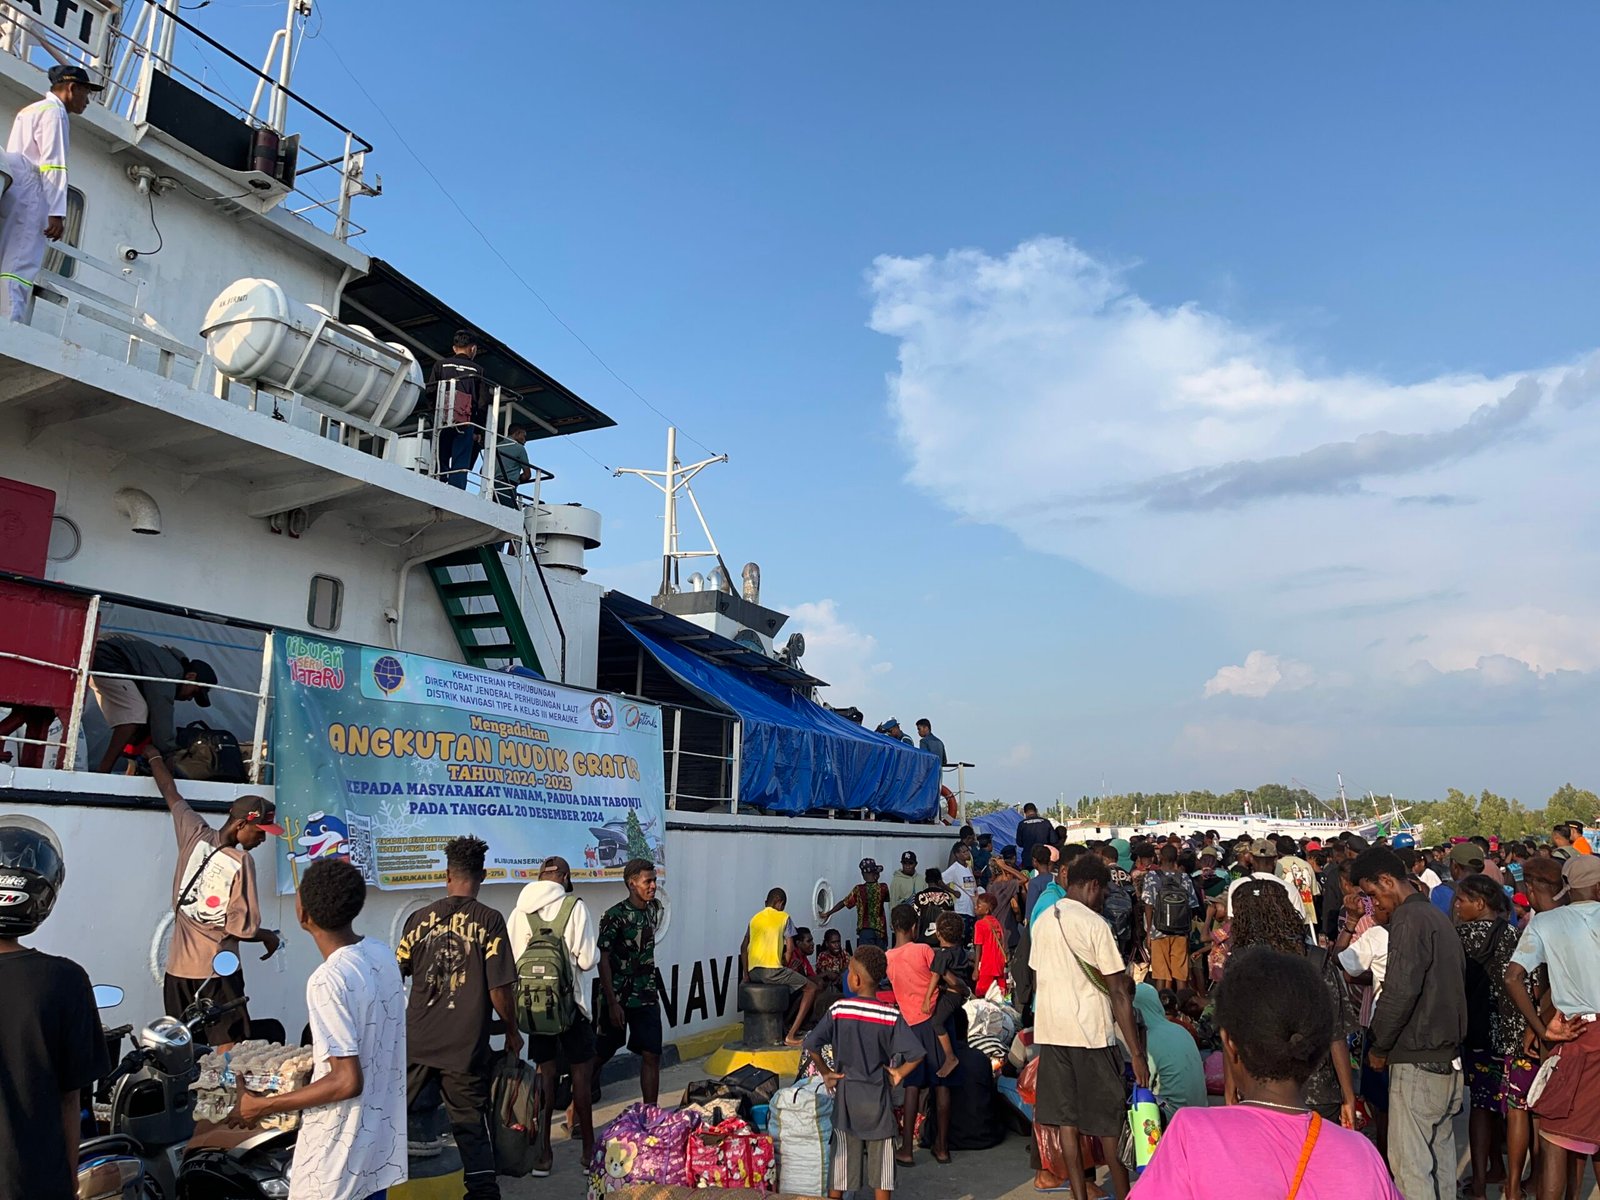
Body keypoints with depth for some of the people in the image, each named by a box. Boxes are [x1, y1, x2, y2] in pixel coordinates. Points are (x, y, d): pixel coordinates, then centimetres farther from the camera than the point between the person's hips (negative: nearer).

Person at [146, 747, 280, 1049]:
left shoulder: (195, 835, -5)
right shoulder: (241, 863, -18)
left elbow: (170, 793, 11)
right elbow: (242, 929, -16)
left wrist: (154, 756, 26)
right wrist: (270, 936, 4)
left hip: (177, 969, 6)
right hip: (218, 971, -6)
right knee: (228, 1049, 1)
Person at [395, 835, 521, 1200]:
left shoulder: (420, 918, 0)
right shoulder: (489, 921, -10)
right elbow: (499, 988, -11)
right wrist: (512, 1032, 5)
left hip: (415, 1042, 3)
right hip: (466, 1046, -3)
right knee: (471, 1127, 8)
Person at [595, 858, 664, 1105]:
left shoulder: (655, 908, 4)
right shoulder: (614, 916, -15)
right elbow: (603, 960, -15)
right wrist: (612, 1003, -18)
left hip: (647, 998, 5)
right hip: (619, 998, -5)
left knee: (651, 1055, 2)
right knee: (602, 1054, 7)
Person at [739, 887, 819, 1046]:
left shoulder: (755, 918, 18)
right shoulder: (784, 917, 3)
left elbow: (743, 947, 19)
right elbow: (789, 948, -3)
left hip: (753, 972, 7)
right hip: (772, 970, -7)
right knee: (811, 988, 5)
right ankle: (791, 1035, -4)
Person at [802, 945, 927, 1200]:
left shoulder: (838, 1010, -12)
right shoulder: (892, 1016, -12)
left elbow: (812, 1046, -14)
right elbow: (916, 1054, -18)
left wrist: (825, 1072, 0)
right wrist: (899, 1074, -3)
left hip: (845, 1094, 1)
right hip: (878, 1096, 0)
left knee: (841, 1156, 13)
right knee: (881, 1159, 11)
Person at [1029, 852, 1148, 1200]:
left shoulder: (1042, 921, 7)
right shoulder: (1094, 923, -12)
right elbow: (1119, 993, -13)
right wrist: (1137, 1053, -11)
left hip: (1050, 1030, 5)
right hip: (1090, 1031, -5)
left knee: (1065, 1119, 10)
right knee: (1108, 1122, 8)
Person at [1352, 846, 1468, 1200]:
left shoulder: (1409, 919, -15)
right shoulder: (1438, 917, 14)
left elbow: (1400, 991, -21)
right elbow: (1455, 982, 19)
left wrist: (1379, 1047, -9)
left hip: (1417, 1061, -10)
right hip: (1448, 1058, 10)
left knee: (1410, 1163, -5)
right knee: (1440, 1155, 15)